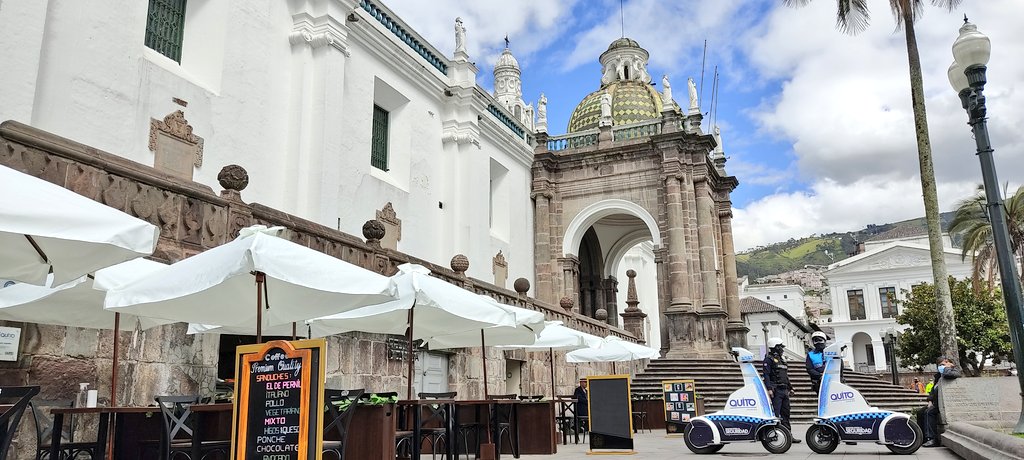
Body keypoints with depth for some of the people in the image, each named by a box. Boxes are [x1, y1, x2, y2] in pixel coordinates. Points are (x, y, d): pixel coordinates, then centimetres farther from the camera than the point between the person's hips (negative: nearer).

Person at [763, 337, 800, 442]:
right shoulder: (769, 359, -6)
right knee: (775, 414, -10)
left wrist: (790, 388, 23)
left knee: (785, 414, 11)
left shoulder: (782, 359, 22)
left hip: (784, 390, 9)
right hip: (775, 390, -9)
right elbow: (766, 374, -15)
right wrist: (769, 389, -23)